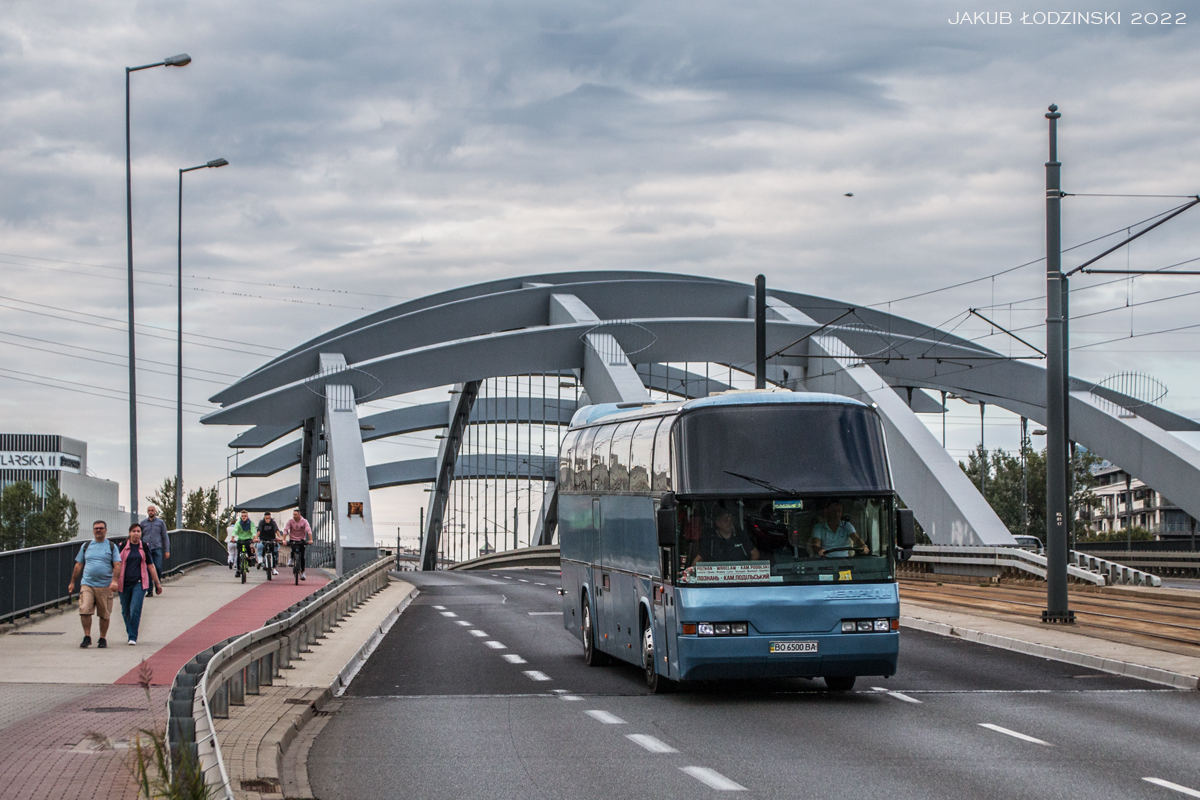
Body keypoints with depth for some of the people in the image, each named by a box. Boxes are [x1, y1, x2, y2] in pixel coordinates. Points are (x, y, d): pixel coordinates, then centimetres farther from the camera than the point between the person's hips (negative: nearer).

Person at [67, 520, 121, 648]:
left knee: (104, 614, 3)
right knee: (84, 611, -14)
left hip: (105, 585, -1)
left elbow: (117, 565, -1)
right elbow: (78, 565, 18)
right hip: (87, 584, 1)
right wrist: (72, 582, 17)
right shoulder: (86, 546, 14)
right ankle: (87, 637, -5)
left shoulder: (112, 547, 8)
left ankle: (103, 638, 16)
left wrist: (114, 581, -16)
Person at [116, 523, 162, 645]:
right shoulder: (123, 546, 1)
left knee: (135, 610, -14)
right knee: (125, 612, 9)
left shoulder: (144, 547, 6)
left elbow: (151, 566, 12)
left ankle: (133, 638, -11)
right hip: (125, 583, 1)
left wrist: (157, 583, 14)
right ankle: (130, 632, 32)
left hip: (139, 583, -1)